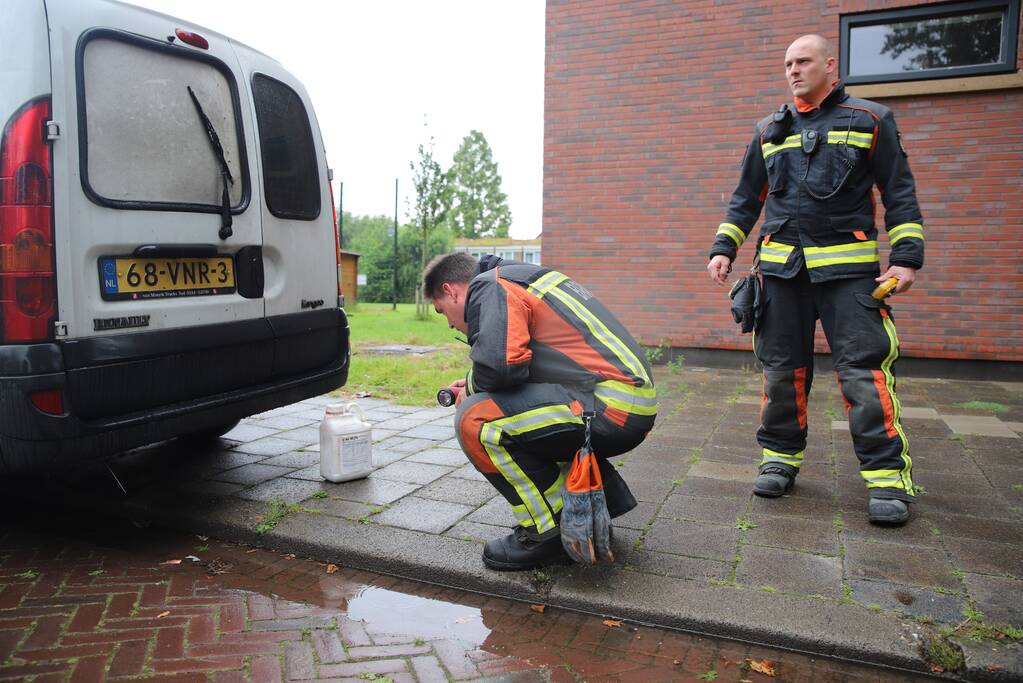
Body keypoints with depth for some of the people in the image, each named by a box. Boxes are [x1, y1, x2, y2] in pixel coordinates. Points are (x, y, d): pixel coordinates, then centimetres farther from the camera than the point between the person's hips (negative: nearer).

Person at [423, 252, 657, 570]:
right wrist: (474, 386, 20)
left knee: (475, 420, -15)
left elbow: (499, 363, -22)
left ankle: (550, 534, -5)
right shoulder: (522, 276, 25)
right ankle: (602, 503, 26)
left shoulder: (490, 285, -5)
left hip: (612, 406, -10)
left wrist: (471, 389, 1)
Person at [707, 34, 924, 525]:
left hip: (849, 266, -3)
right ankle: (781, 458, 17)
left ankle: (886, 475, 0)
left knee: (863, 368, -8)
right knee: (782, 367, 4)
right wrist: (724, 248, 9)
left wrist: (906, 256, -3)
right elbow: (745, 198, 20)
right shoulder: (770, 131, 17)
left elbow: (900, 194, 6)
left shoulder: (870, 121, 8)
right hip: (781, 266, 3)